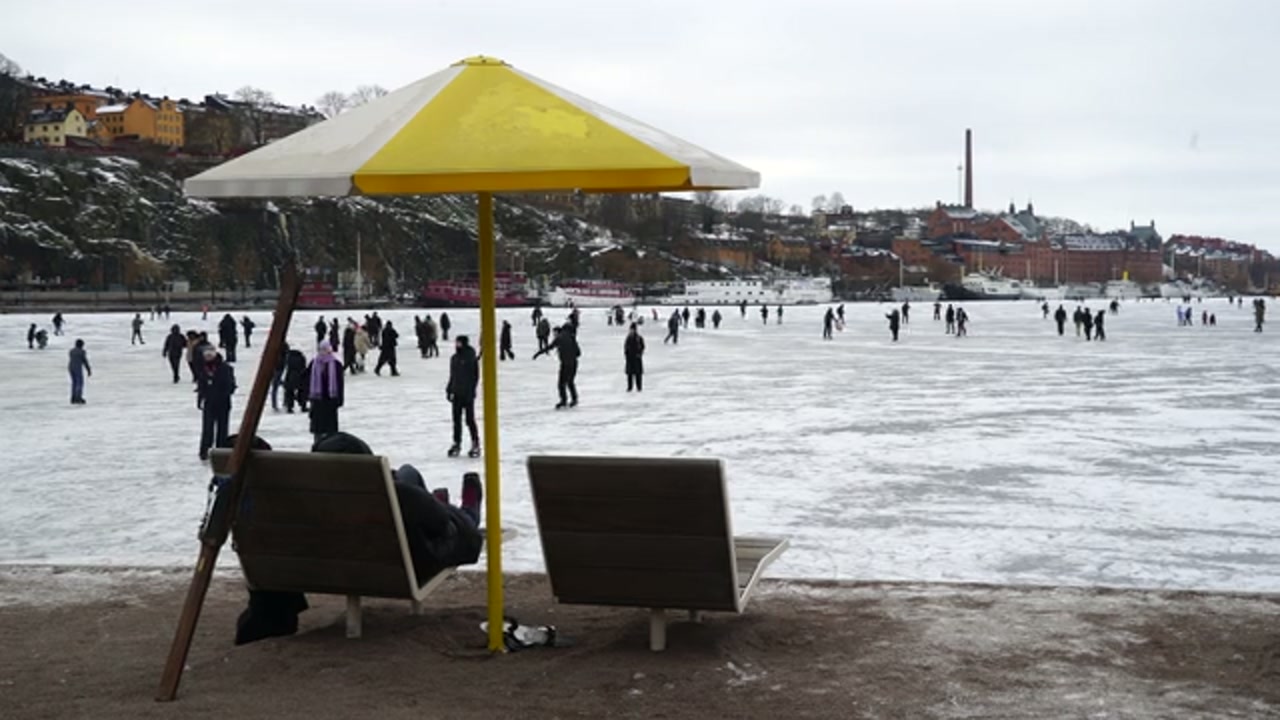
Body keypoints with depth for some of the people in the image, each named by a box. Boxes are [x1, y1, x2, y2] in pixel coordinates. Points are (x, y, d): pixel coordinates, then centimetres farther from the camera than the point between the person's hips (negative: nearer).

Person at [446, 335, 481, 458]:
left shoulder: (471, 358, -10)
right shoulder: (454, 358, 10)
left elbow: (475, 376, -12)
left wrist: (471, 390, -17)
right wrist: (449, 390, 13)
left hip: (467, 394, -6)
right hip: (457, 394, 6)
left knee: (470, 420, -2)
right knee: (456, 420, 10)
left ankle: (475, 444, 8)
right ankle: (456, 444, 18)